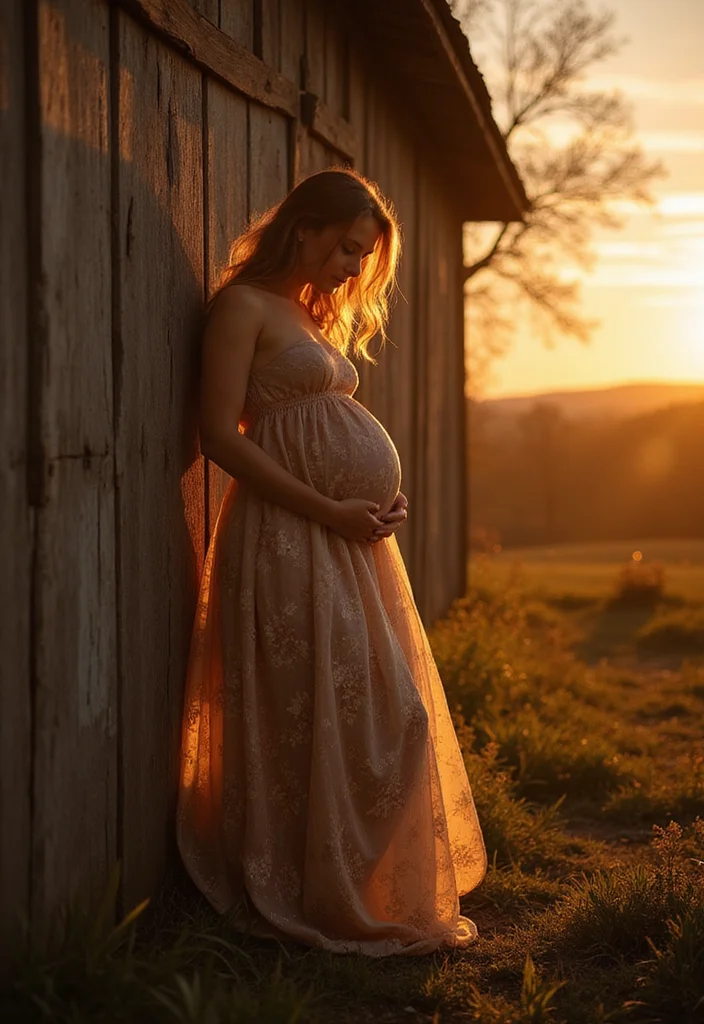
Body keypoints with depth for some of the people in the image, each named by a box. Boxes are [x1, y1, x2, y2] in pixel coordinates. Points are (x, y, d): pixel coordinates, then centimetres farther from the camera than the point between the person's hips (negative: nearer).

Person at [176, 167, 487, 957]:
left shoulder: (313, 315, 21)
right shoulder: (243, 305, -6)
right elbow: (221, 436, -14)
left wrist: (384, 503, 5)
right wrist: (328, 510, -16)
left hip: (352, 538, 9)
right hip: (287, 537, -9)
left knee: (384, 714, 11)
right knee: (316, 714, -5)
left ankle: (373, 892, 22)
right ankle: (324, 902, 6)